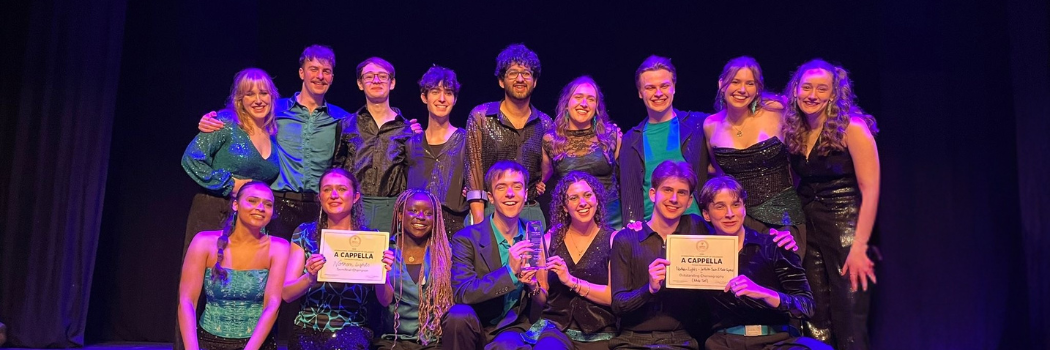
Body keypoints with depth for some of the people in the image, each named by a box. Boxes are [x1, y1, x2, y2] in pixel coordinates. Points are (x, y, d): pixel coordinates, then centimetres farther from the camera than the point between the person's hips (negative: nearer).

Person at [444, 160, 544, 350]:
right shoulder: (466, 238, -6)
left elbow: (544, 306, 6)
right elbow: (462, 293, -19)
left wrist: (534, 286, -17)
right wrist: (510, 271, -28)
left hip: (513, 328, -1)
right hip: (475, 328, 1)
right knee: (459, 315, -31)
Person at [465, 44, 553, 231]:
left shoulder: (545, 124, 8)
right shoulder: (480, 117, 0)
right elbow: (474, 169, -5)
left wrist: (542, 181, 3)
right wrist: (478, 222, -13)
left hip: (531, 213, 3)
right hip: (489, 210, -2)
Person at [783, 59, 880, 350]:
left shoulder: (852, 128, -9)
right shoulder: (793, 132, 6)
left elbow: (870, 190, -14)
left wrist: (860, 246, -19)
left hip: (846, 228, -5)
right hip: (808, 230, 5)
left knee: (849, 321, -1)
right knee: (815, 322, 8)